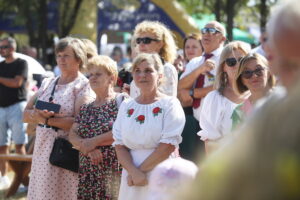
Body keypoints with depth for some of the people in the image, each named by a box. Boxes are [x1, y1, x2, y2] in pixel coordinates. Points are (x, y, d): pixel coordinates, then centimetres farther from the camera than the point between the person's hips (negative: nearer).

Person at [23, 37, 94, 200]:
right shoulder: (47, 83, 15)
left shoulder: (83, 86, -5)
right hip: (42, 150, 6)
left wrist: (47, 119, -17)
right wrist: (38, 115, -13)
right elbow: (26, 114, 9)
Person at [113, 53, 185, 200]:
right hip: (131, 179, 4)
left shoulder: (169, 104, -2)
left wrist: (141, 169, -11)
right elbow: (119, 146, 4)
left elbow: (168, 146, -11)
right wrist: (134, 172, -11)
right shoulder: (126, 106, 11)